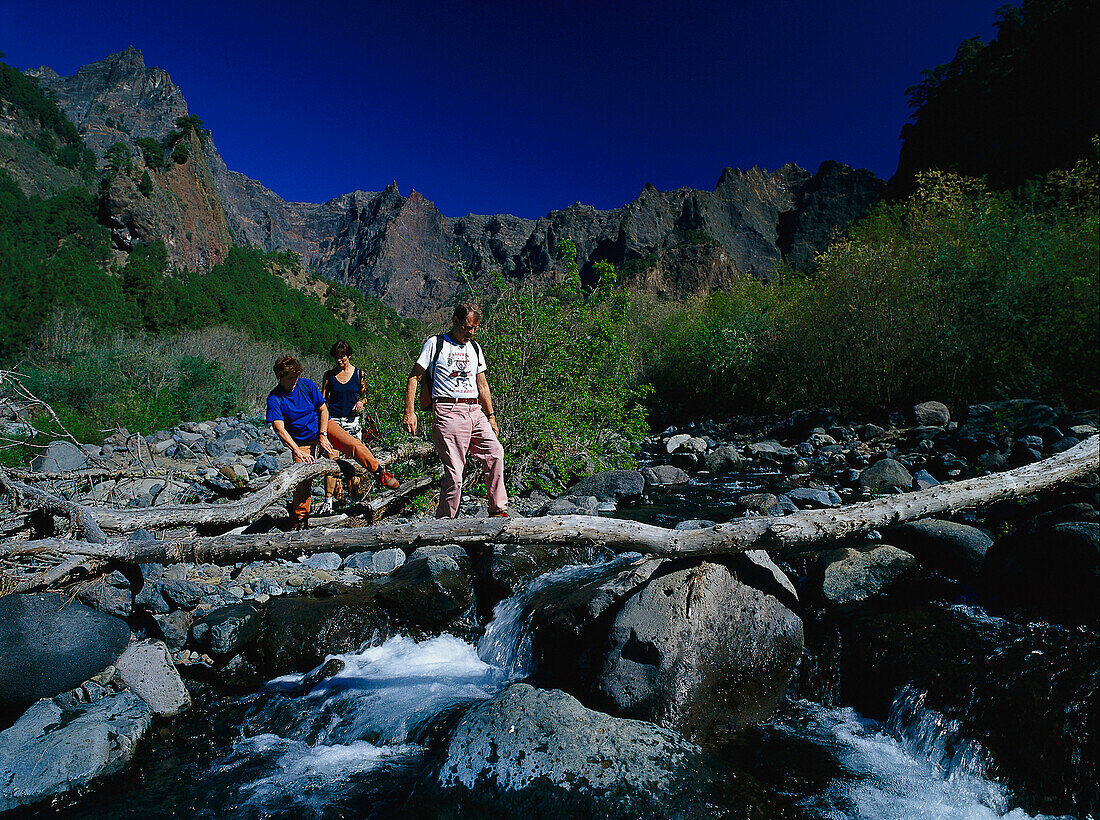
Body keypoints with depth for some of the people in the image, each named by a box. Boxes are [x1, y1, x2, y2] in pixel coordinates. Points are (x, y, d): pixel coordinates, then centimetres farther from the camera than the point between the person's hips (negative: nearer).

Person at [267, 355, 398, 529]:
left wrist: (323, 435, -14)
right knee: (302, 479, -7)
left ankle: (380, 474, -13)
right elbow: (280, 429, -21)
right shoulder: (274, 398, -14)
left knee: (354, 445, -25)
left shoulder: (307, 385, -9)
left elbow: (323, 410, -3)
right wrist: (298, 451, -29)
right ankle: (300, 518, 15)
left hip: (323, 426, 1)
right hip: (301, 441, 0)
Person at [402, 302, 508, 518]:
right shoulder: (435, 344, 4)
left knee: (495, 453, -12)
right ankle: (444, 520, 5)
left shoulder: (475, 348, 20)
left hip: (475, 410, 6)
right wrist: (409, 411, -6)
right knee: (454, 470, -10)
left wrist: (491, 416, 18)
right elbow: (414, 377, 3)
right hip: (448, 411, -5)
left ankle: (498, 509, -2)